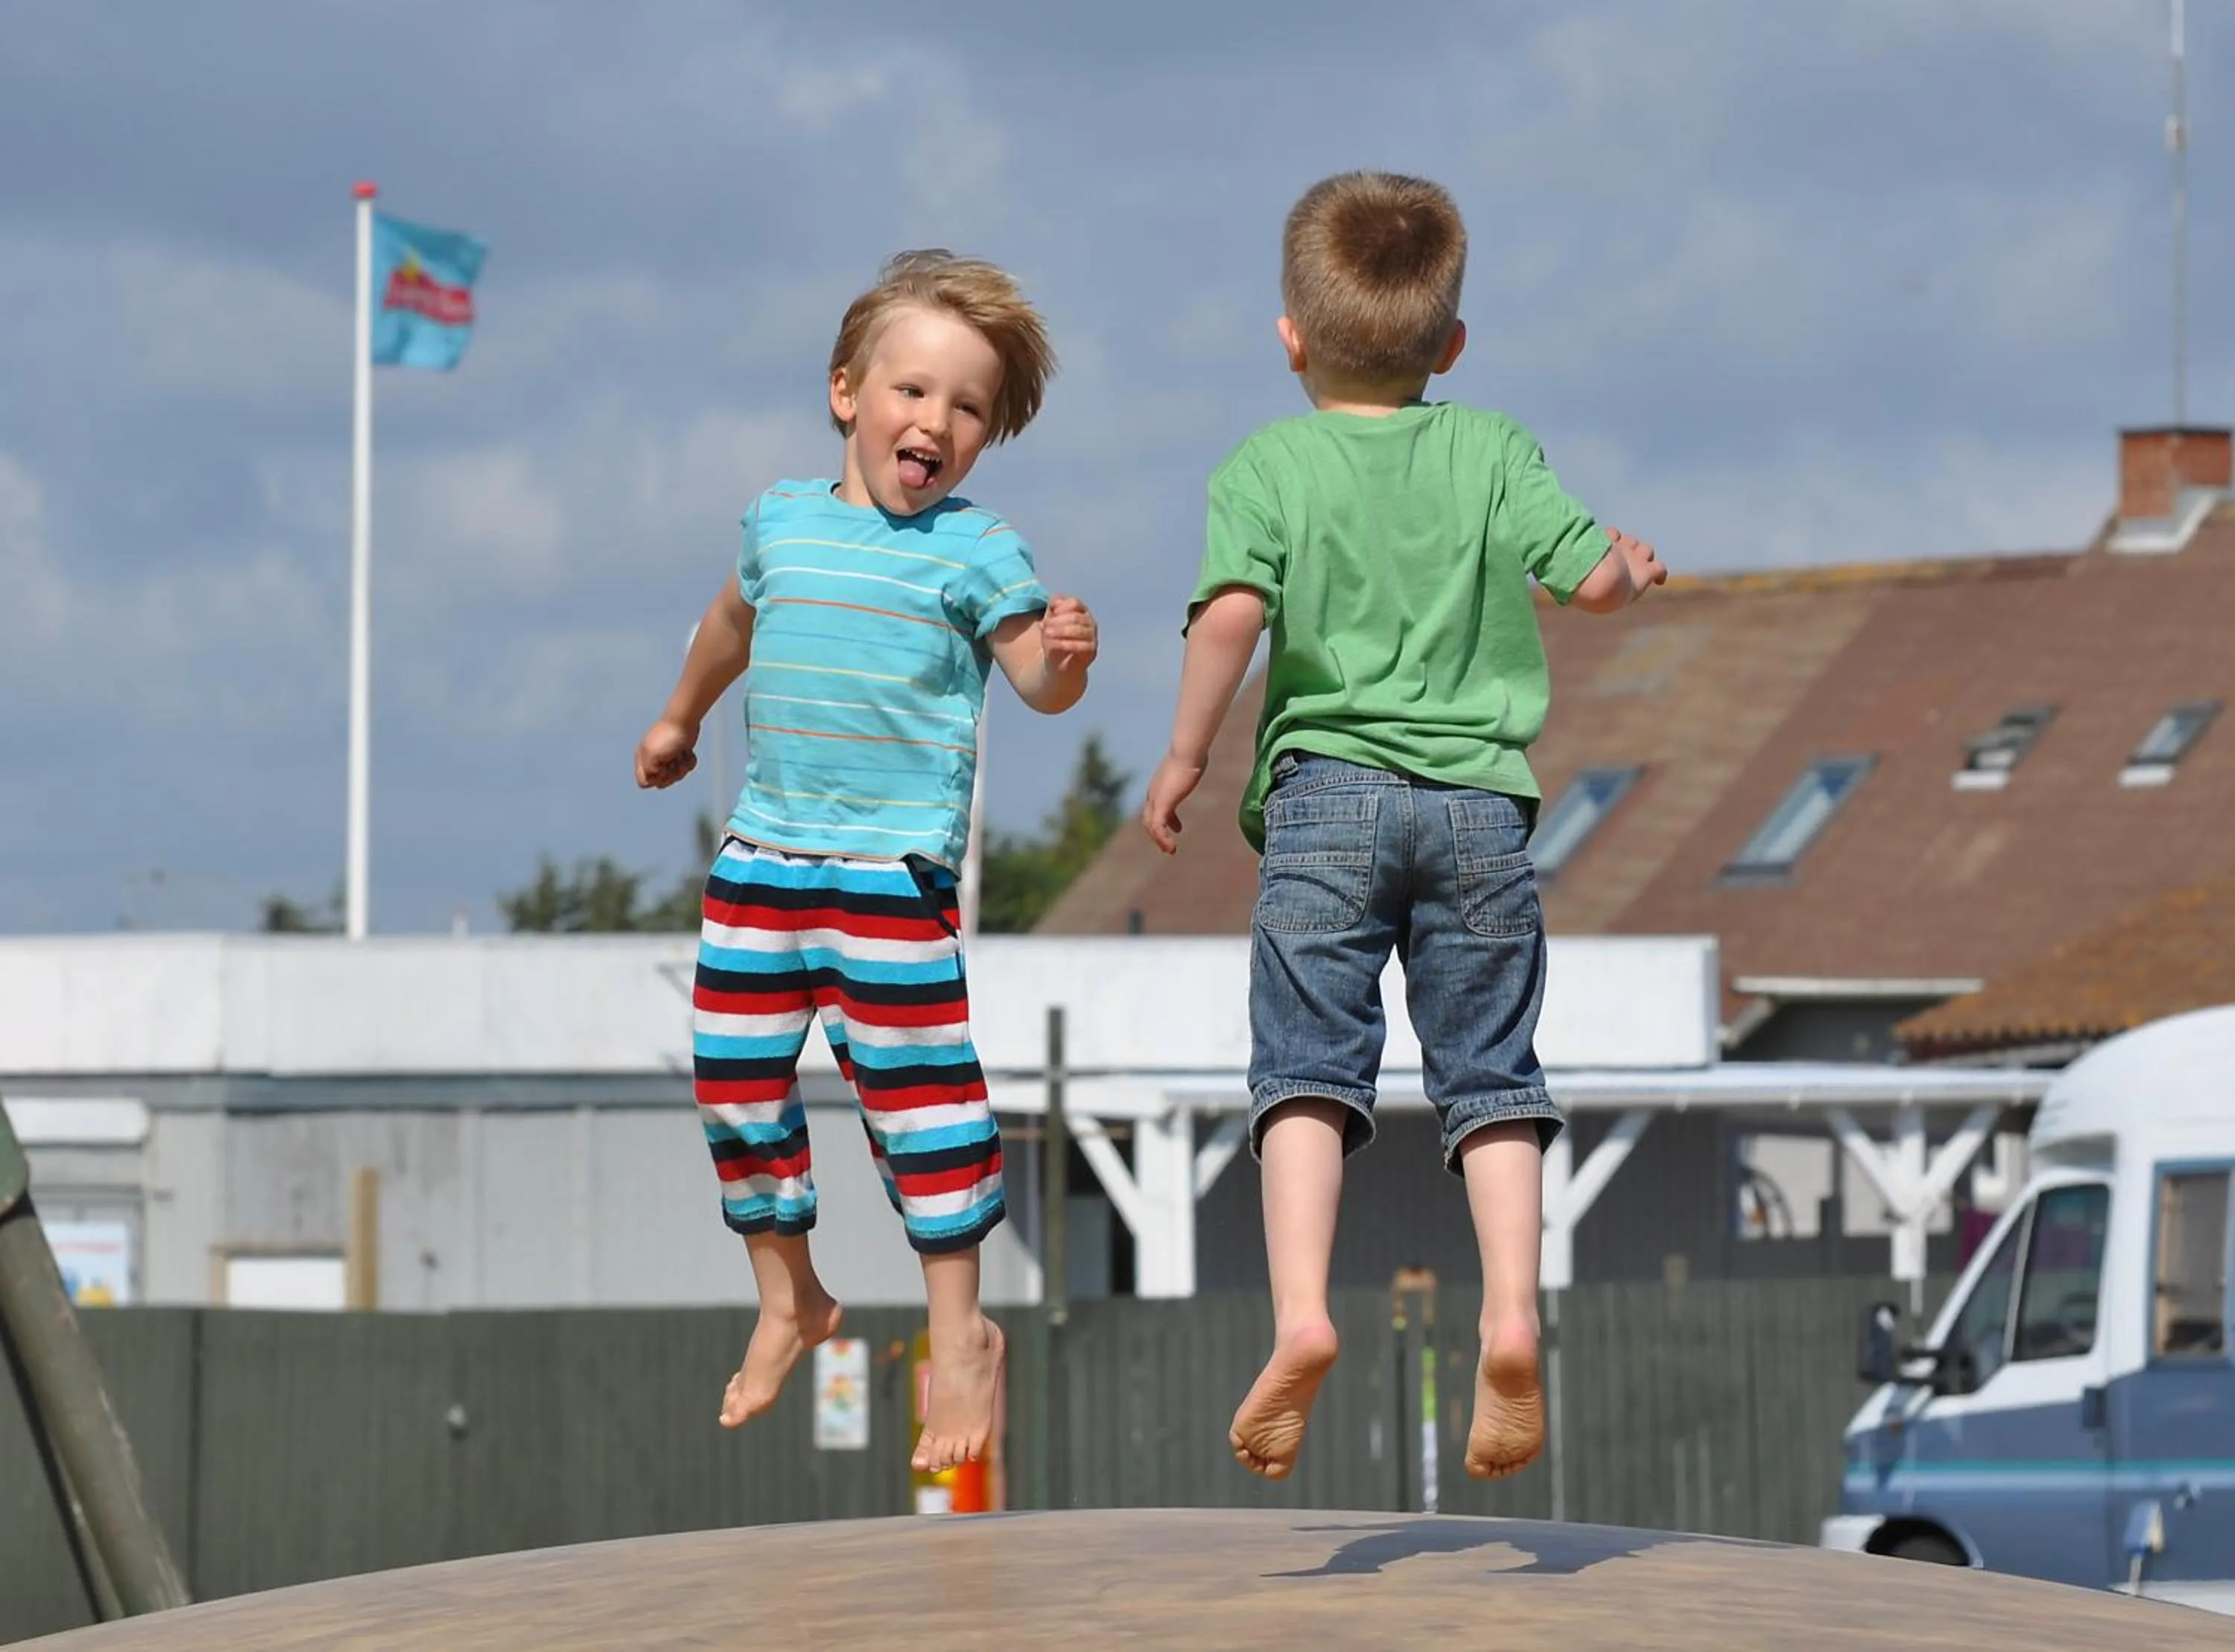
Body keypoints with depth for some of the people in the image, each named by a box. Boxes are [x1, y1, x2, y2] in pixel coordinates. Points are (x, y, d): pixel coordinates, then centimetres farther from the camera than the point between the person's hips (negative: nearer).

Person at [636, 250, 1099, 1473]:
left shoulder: (972, 550, -5)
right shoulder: (782, 521, 9)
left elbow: (1033, 680, -10)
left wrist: (1063, 656, -33)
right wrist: (678, 720, 43)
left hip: (896, 866, -5)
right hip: (763, 854, 5)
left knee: (913, 1082, -8)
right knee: (736, 1077, 8)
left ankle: (960, 1333, 3)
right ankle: (788, 1301, 26)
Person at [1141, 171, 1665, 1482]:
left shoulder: (1268, 466, 2)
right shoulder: (1494, 452, 8)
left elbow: (1234, 611, -13)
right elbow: (1591, 576, 2)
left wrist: (1187, 755, -3)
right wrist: (1637, 565, 26)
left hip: (1326, 793, -2)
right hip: (1480, 800, 2)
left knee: (1309, 1065, -3)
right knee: (1490, 1072, 6)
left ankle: (1301, 1313, -20)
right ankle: (1512, 1314, -9)